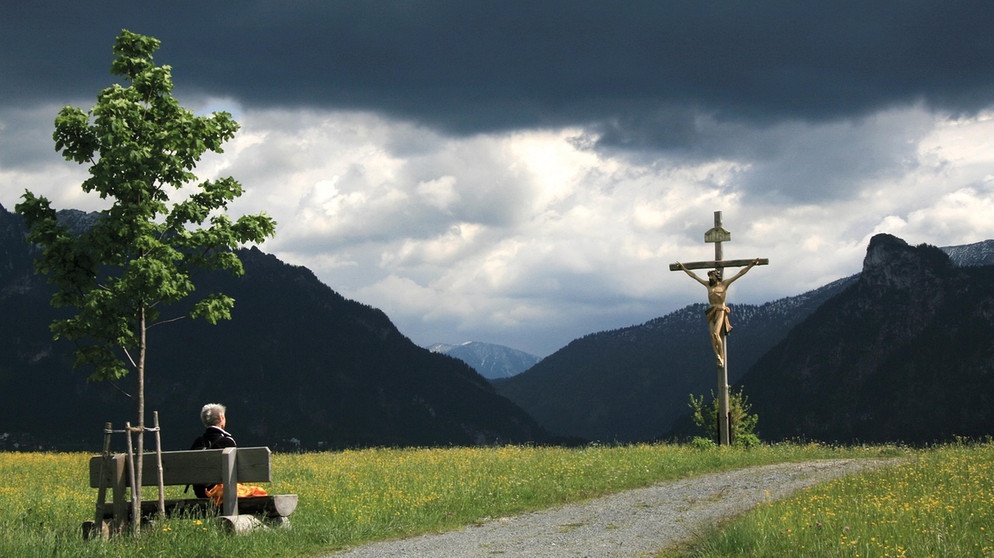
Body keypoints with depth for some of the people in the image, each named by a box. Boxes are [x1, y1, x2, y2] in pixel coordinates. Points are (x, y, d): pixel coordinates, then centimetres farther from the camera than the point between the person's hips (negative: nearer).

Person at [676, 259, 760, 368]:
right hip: (711, 312, 5)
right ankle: (718, 357, -6)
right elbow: (694, 276, 19)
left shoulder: (724, 283, 0)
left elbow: (740, 273, -2)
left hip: (721, 311, -5)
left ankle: (722, 358, -7)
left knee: (716, 334, -17)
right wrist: (684, 268, 23)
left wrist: (751, 265, -6)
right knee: (712, 335, -6)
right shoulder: (708, 284, 10)